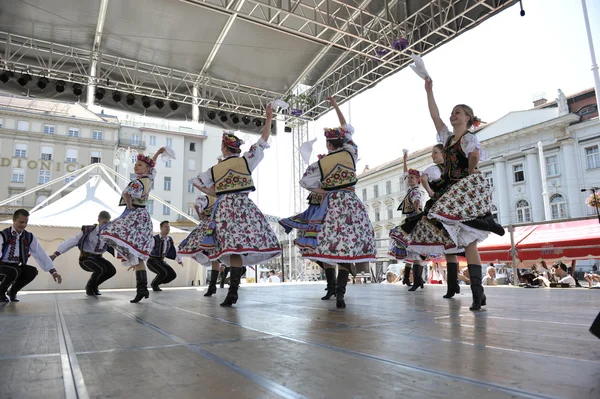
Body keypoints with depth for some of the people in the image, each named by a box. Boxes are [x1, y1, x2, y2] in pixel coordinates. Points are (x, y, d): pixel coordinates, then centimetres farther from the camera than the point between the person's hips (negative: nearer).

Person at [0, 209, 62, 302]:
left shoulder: (29, 237, -1)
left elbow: (41, 254, -6)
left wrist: (53, 271, -17)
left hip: (17, 267, 4)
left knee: (33, 271, -24)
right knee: (15, 271, -34)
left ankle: (13, 291, 5)